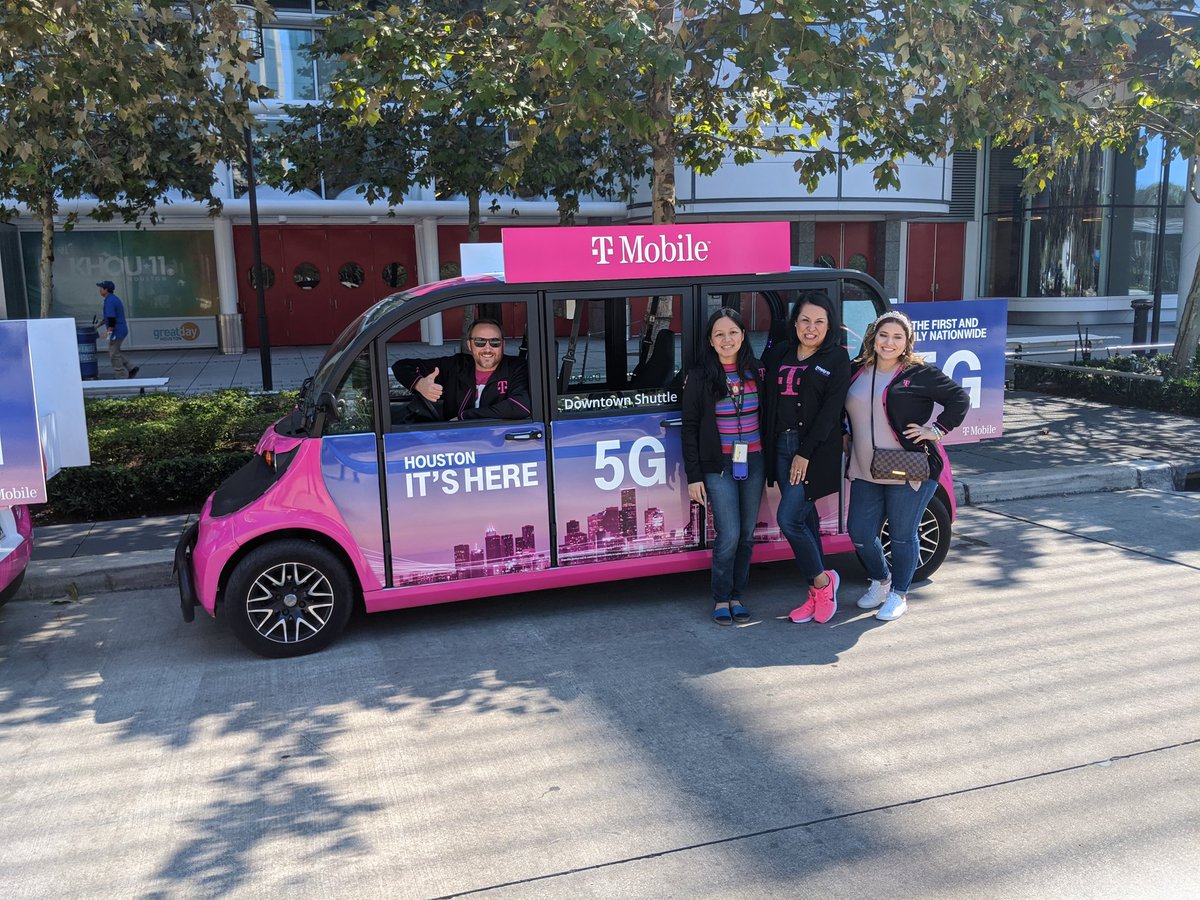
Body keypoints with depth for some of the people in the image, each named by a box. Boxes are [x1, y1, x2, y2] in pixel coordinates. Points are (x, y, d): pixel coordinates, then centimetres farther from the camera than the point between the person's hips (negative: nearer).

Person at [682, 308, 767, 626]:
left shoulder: (756, 371, 6)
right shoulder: (699, 377, -3)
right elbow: (690, 428, -2)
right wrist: (693, 476, -6)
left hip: (754, 463, 4)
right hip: (719, 466, -3)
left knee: (747, 535, 8)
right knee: (729, 536, -8)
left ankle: (736, 596, 23)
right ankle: (720, 599, 11)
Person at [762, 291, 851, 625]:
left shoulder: (837, 357, -4)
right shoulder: (778, 353, 10)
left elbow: (831, 409, -10)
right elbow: (766, 399, 10)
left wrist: (806, 453, -15)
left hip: (814, 450, -5)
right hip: (782, 445, 5)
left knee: (788, 518, -11)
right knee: (805, 517, 11)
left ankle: (822, 580, 9)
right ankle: (817, 593, 20)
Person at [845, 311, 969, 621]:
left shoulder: (920, 373, -5)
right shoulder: (856, 371, 9)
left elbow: (959, 398, -3)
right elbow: (843, 410, 23)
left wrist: (937, 430, -9)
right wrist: (847, 437, 12)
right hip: (865, 471, 5)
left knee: (902, 535, 3)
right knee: (859, 533, 7)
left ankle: (898, 595, 21)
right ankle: (880, 580, 34)